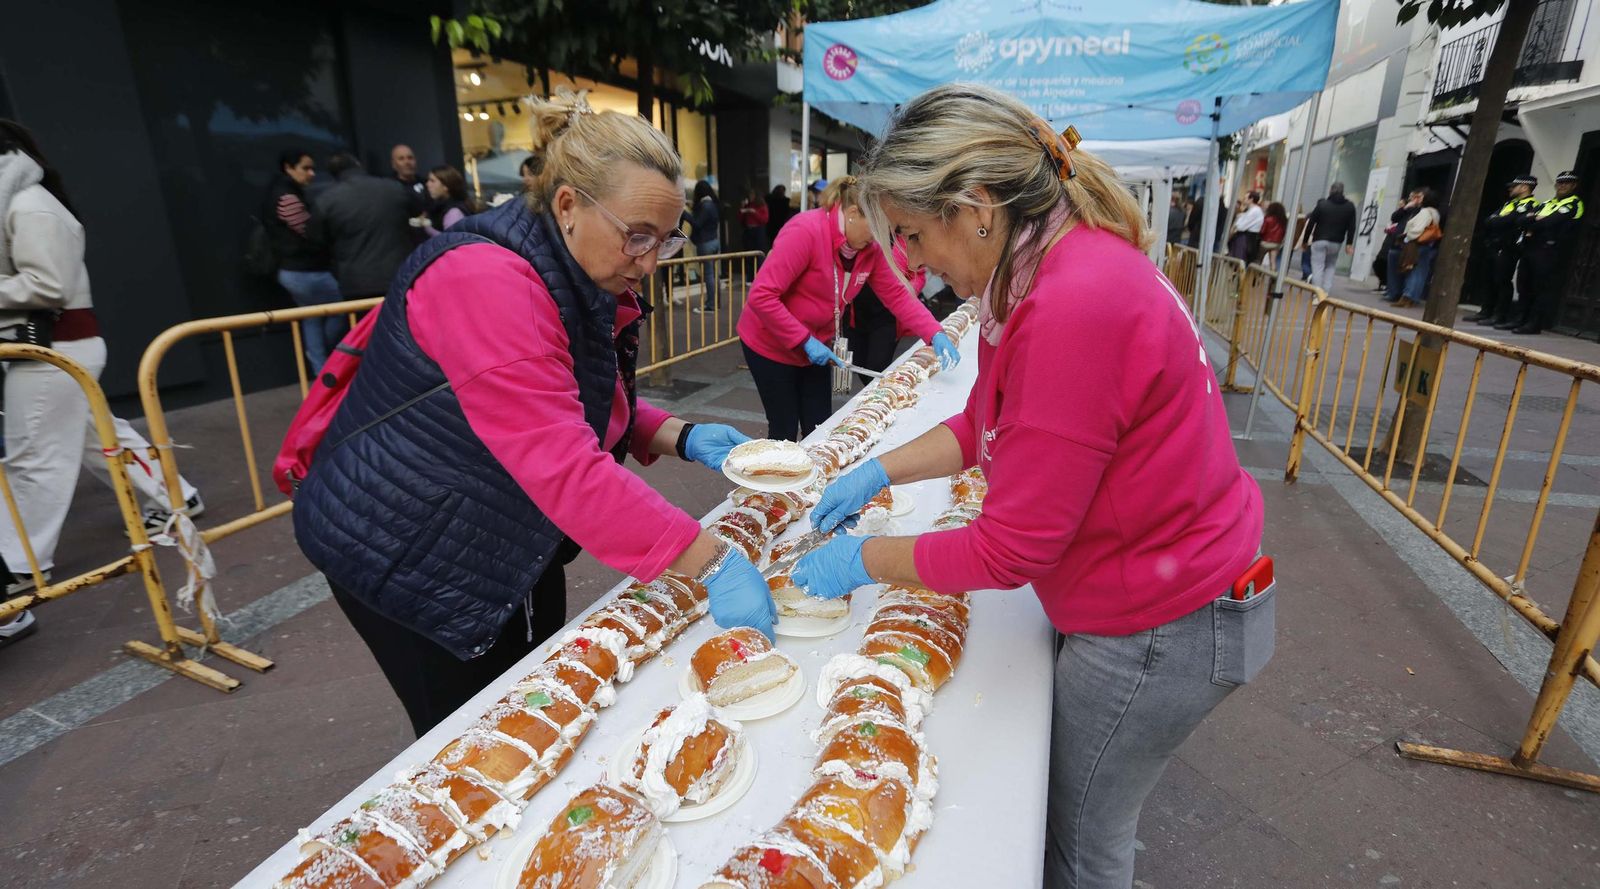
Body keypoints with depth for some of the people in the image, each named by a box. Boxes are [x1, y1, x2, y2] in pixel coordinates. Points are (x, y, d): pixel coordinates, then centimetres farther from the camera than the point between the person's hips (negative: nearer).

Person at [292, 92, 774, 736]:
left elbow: (592, 407, 12)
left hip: (513, 551, 9)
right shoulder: (485, 281, -29)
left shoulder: (587, 286, 1)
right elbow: (565, 465, -38)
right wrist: (711, 564, -38)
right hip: (412, 558, -8)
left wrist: (681, 437, -7)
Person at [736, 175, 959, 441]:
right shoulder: (806, 232, -27)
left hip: (816, 347, 7)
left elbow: (897, 295, -3)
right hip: (771, 346, -6)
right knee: (786, 433, 2)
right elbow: (761, 296, -30)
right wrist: (804, 341, -28)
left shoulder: (870, 247, -5)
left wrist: (935, 335, -16)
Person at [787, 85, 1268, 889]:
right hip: (1167, 588, 9)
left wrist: (862, 562, -14)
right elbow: (985, 422, 11)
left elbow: (1010, 551, -26)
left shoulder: (1076, 309, -32)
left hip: (1163, 627, -8)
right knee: (1069, 803, 27)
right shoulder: (1068, 260, -1)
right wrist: (879, 472, 4)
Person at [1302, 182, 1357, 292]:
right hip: (1335, 242, 3)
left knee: (1318, 267, -4)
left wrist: (1305, 240, 6)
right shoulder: (1350, 206, 7)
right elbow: (1351, 227, 4)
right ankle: (1326, 293, 4)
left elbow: (1311, 223, -2)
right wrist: (1349, 244, 8)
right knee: (1330, 267, 16)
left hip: (1319, 240, -3)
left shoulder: (1322, 204, -2)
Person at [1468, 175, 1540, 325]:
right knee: (1490, 281, 11)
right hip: (1495, 247, 9)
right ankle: (1486, 312, 17)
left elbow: (1510, 220, -22)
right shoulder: (1511, 202, 23)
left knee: (1502, 282, -7)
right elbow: (1490, 220, 12)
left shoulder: (1530, 205, -6)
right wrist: (1494, 222, -3)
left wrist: (1493, 222, -14)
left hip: (1507, 249, -9)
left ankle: (1501, 316, -5)